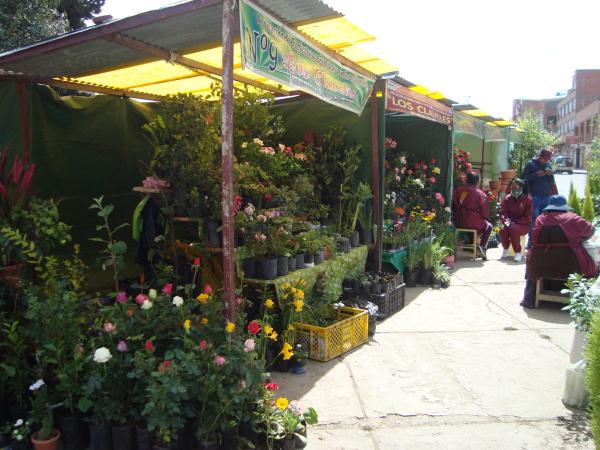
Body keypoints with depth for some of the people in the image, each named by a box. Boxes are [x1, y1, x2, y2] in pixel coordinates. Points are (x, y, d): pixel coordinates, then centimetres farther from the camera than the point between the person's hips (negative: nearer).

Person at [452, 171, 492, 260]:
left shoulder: (458, 190, 4)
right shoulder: (480, 194, -8)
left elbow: (453, 206, 12)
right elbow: (485, 213, -6)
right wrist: (482, 217, 15)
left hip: (458, 222, 5)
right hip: (473, 222, -5)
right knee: (488, 226, 24)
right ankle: (482, 247, 8)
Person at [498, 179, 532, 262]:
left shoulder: (527, 199, -6)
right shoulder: (508, 198, 5)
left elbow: (527, 217, -9)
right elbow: (502, 212, 6)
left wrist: (515, 221, -19)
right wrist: (505, 220, -16)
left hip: (523, 225, -3)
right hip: (510, 223, 4)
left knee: (513, 229, -35)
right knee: (503, 229, -29)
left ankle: (518, 253, -23)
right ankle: (505, 250, -6)